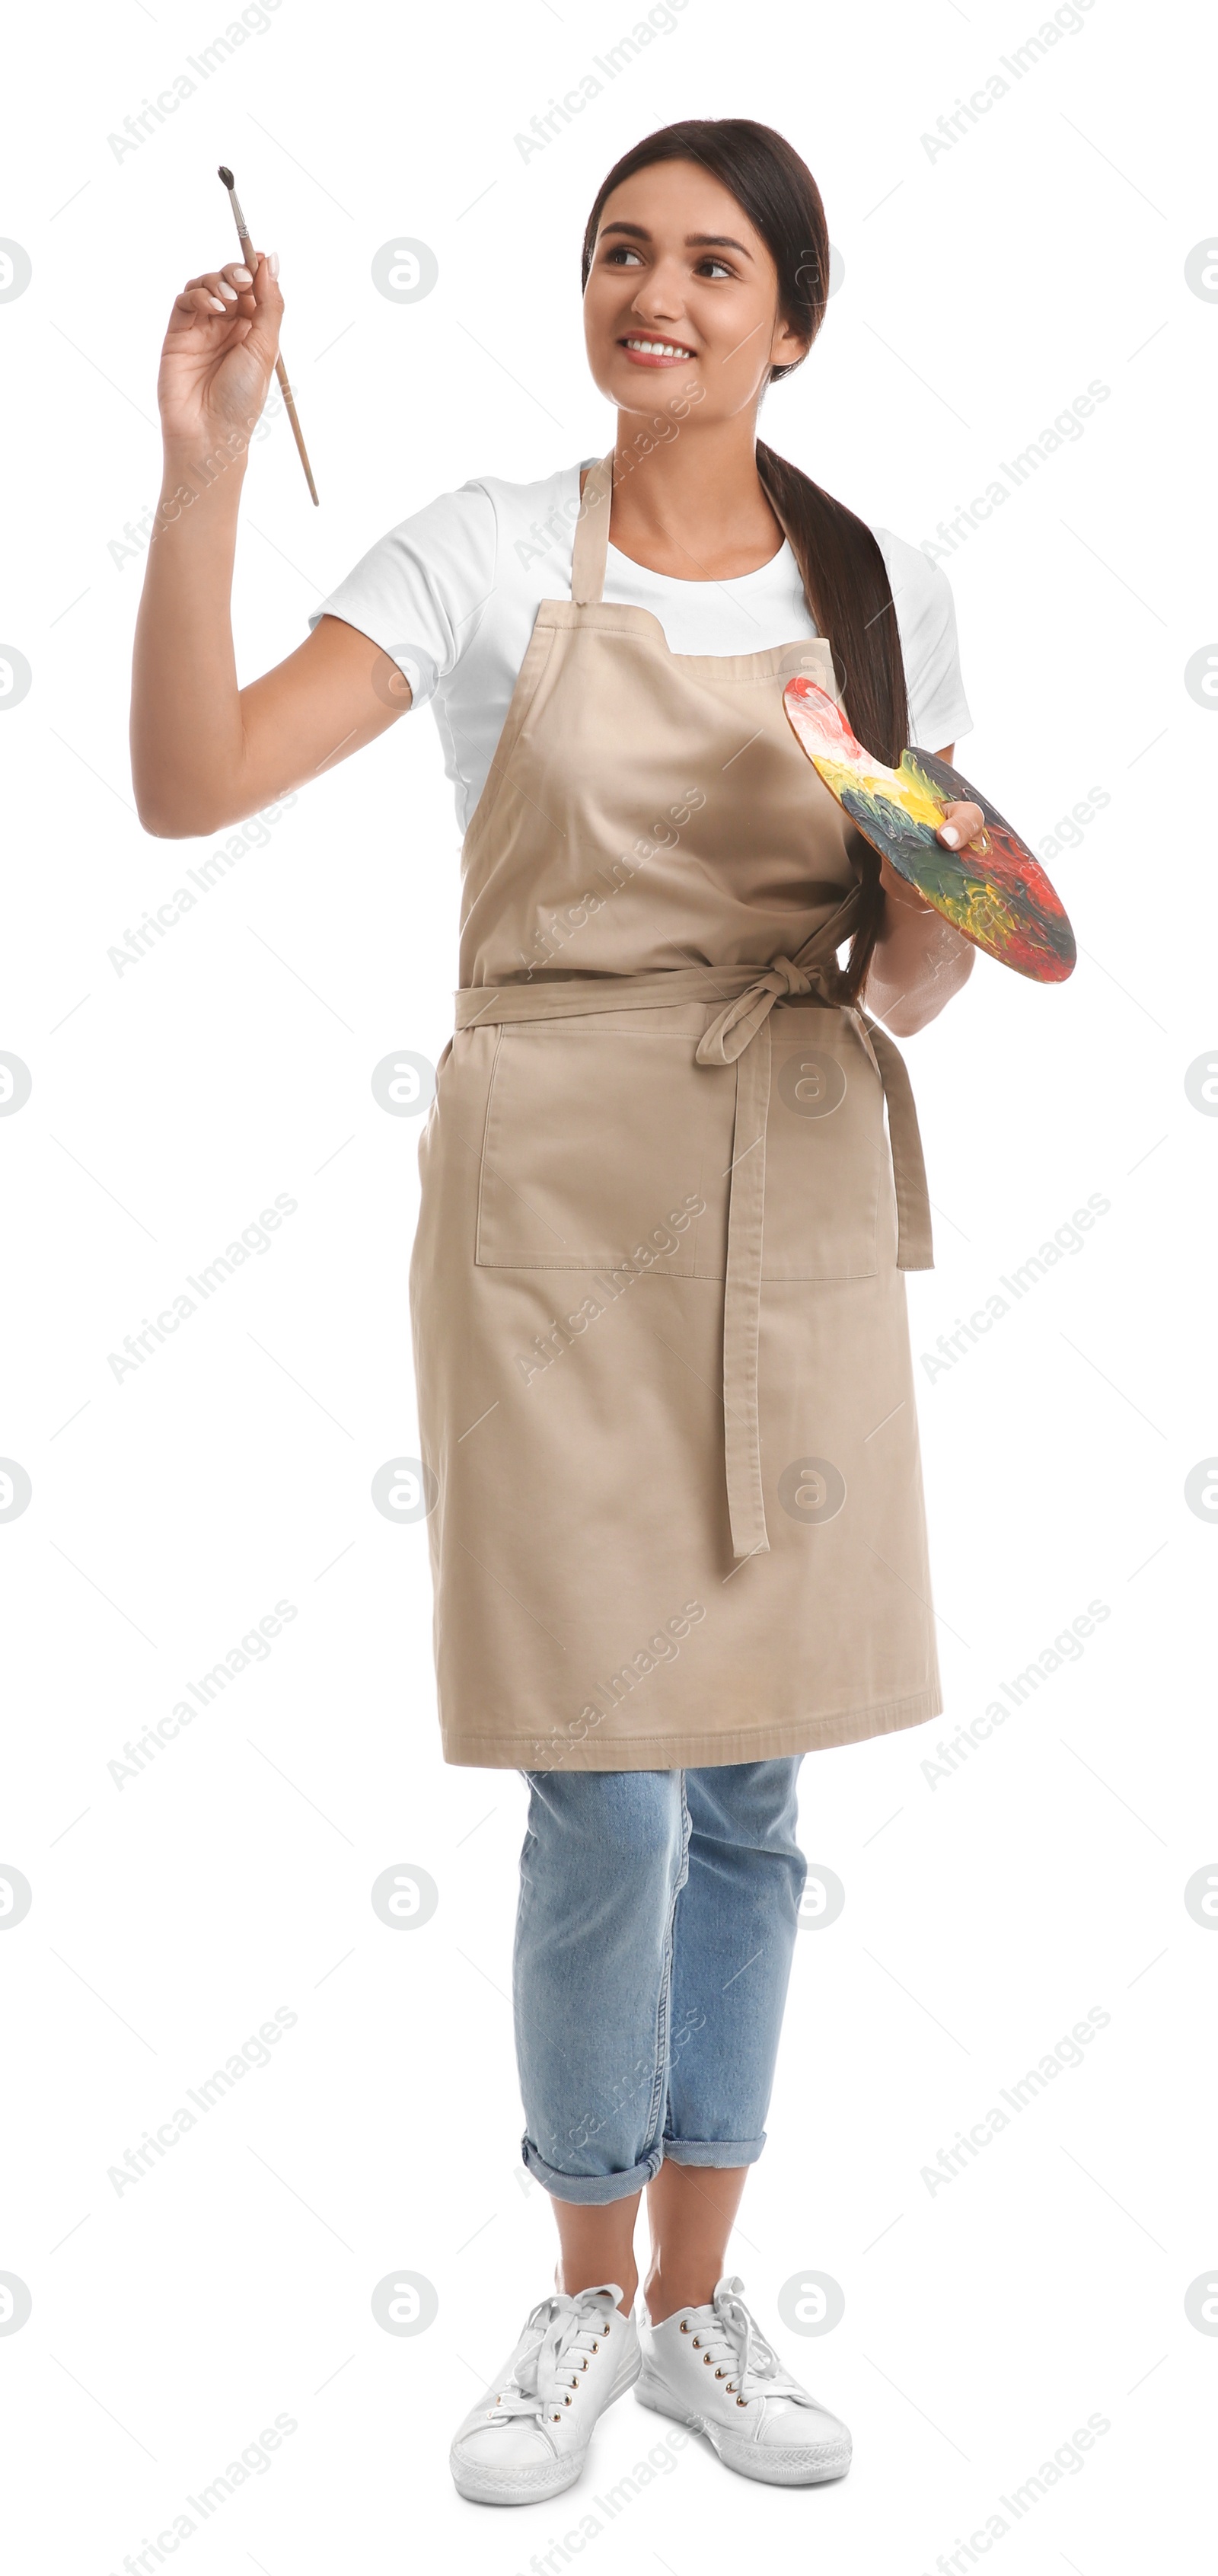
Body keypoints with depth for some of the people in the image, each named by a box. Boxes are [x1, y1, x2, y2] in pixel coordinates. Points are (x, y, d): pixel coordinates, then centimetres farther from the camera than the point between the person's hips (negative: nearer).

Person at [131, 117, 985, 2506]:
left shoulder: (883, 593, 7)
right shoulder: (489, 555, -2)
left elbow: (906, 987, 10)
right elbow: (191, 783, -13)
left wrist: (943, 908, -11)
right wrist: (204, 466, -20)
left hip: (796, 1207, 3)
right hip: (554, 1204, -3)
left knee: (750, 1788, 10)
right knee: (606, 1799, -2)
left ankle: (702, 2294, 28)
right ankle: (589, 2296, 23)